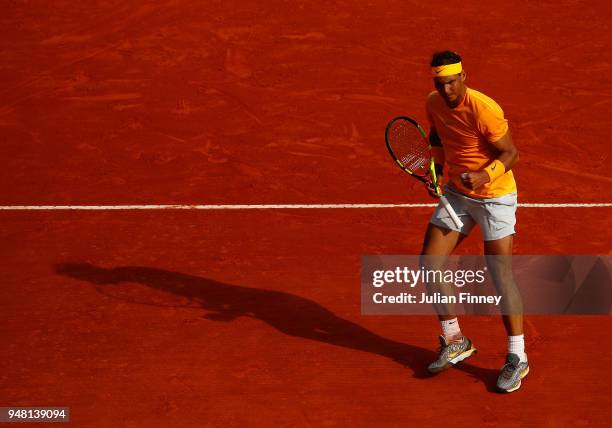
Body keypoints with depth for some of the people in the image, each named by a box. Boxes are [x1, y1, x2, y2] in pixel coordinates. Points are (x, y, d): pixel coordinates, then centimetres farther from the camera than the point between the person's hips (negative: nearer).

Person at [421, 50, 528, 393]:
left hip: (495, 195, -7)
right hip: (457, 194, 7)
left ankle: (517, 358, 5)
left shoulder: (484, 110, -25)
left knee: (501, 276, -9)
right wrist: (436, 169, 2)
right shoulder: (434, 103, -4)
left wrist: (485, 176, -37)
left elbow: (511, 153, -20)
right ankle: (454, 342, 18)